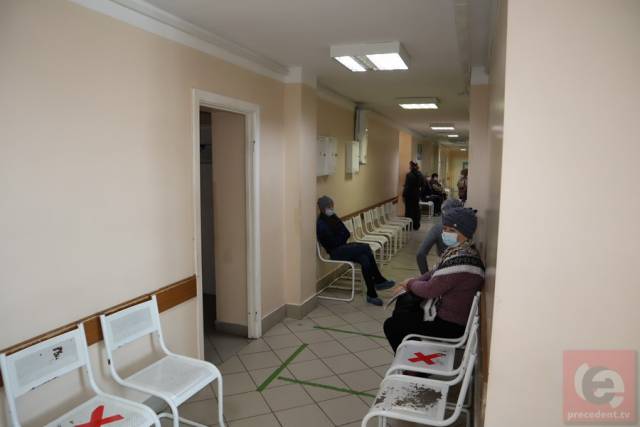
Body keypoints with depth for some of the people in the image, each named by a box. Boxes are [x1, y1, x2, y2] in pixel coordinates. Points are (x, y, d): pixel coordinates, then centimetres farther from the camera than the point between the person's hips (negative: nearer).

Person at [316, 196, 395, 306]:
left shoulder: (332, 217, 9)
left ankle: (371, 294, -15)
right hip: (336, 252, -7)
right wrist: (343, 235, -2)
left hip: (342, 247, 7)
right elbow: (334, 243, -17)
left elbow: (346, 233, 10)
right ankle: (379, 280, -12)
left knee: (365, 260, -20)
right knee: (366, 248, -23)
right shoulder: (321, 224, -14)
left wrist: (342, 237, -9)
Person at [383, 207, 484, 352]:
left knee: (391, 326, -1)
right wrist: (413, 282, -3)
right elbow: (436, 274, 12)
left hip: (451, 326, -10)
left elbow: (430, 290, -27)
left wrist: (410, 284, -7)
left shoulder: (461, 260, -31)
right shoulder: (458, 250, 1)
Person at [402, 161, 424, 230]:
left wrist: (403, 195, -12)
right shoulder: (420, 174, 4)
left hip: (409, 194, -6)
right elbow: (422, 184, 12)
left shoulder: (409, 174, -17)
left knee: (409, 209, 1)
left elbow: (407, 186, -17)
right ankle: (416, 225, 17)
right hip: (417, 194, 6)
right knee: (416, 209, 12)